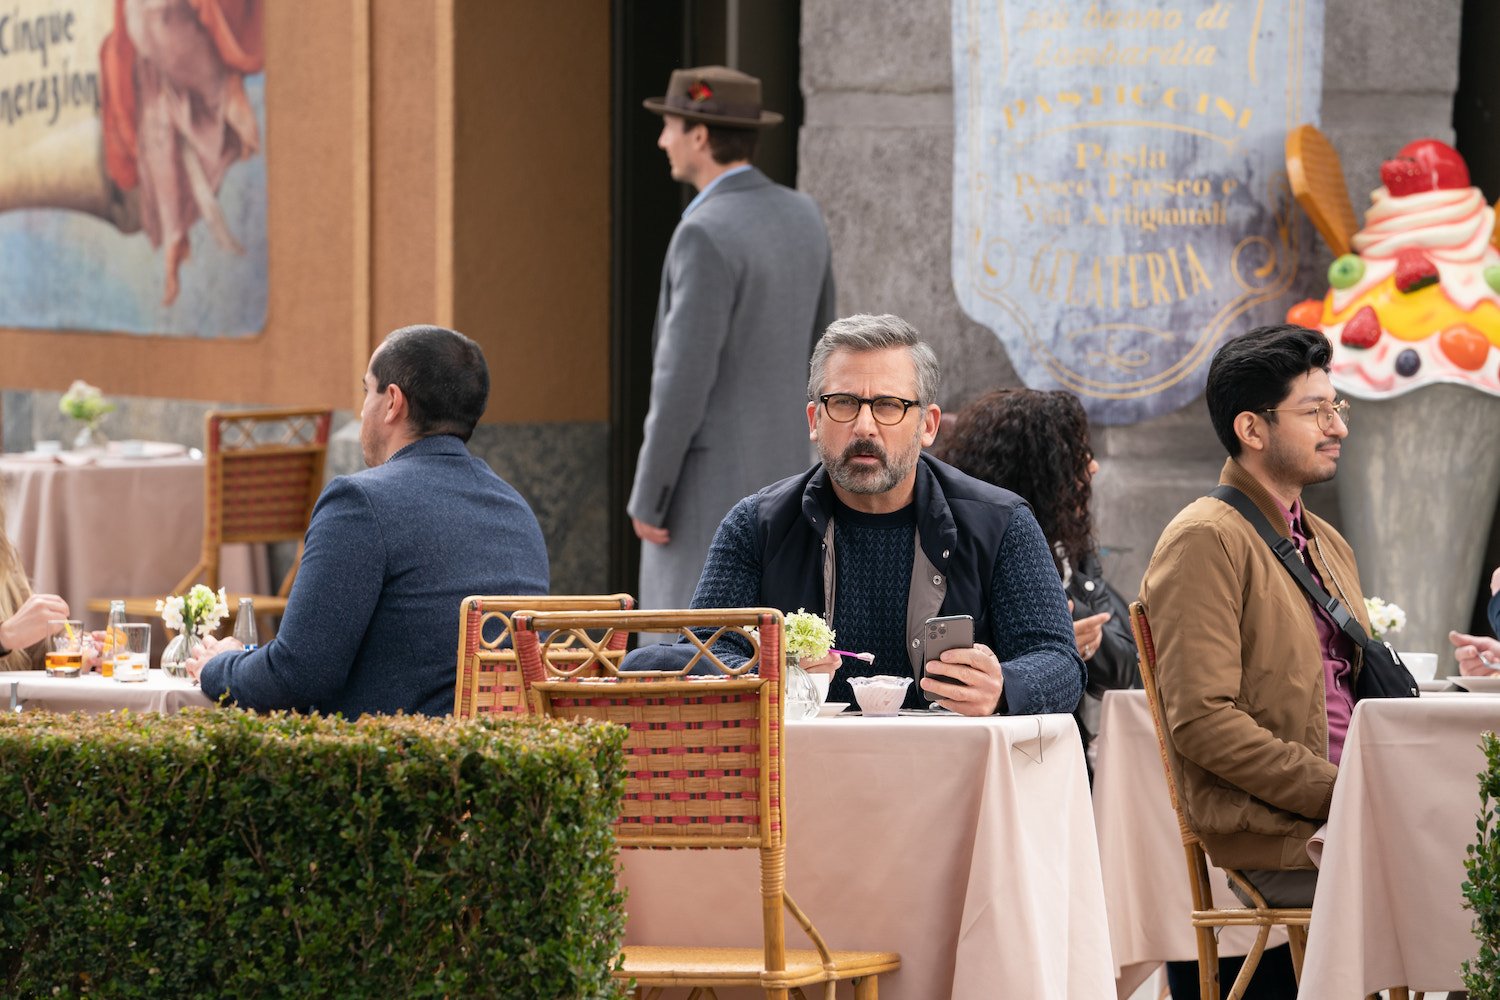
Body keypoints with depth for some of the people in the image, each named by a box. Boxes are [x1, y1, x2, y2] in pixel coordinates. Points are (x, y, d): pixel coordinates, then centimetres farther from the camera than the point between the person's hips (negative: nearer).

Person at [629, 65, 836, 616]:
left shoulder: (706, 235, -22)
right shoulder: (801, 215, 6)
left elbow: (685, 379, -23)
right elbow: (812, 337, 20)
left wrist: (646, 497, -16)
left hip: (708, 476, -8)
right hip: (776, 468, 8)